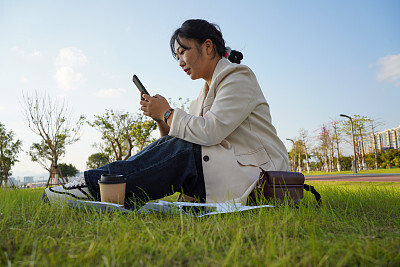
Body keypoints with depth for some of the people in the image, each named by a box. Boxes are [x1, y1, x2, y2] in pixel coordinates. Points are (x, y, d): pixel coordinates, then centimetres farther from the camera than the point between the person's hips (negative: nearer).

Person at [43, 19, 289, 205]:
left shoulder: (238, 77, -9)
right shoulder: (207, 89, 16)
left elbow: (211, 131, -24)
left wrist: (168, 113, -12)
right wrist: (162, 120, -7)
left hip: (256, 171, -7)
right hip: (225, 165, 7)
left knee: (180, 154, -24)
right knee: (174, 148, -10)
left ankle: (95, 186, -17)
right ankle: (95, 185, -11)